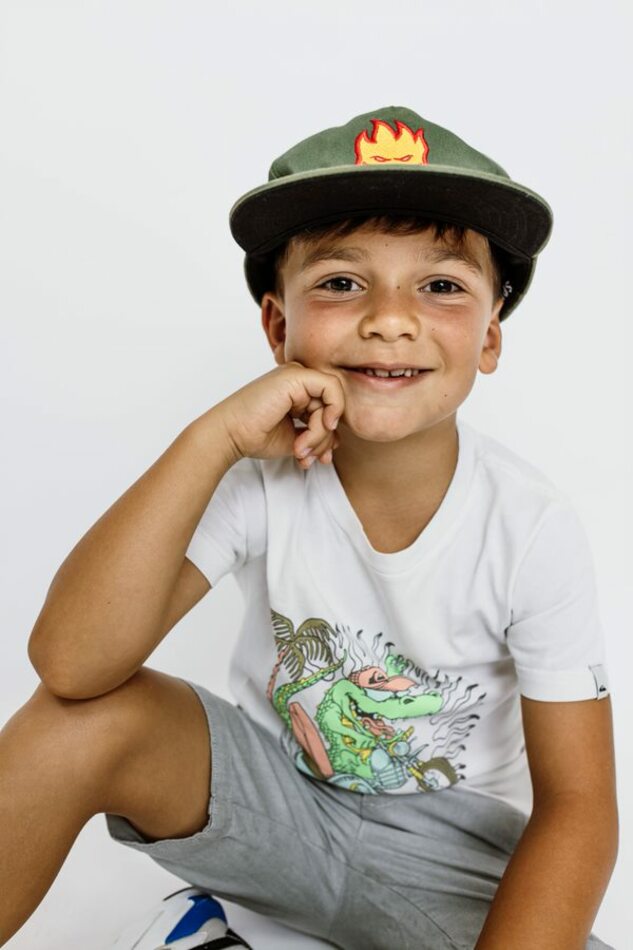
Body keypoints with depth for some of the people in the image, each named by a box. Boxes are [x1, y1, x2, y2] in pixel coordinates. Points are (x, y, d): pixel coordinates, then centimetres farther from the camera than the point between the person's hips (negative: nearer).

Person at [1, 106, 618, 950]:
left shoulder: (533, 526, -20)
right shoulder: (262, 477, -19)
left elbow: (576, 804, -16)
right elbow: (70, 665, -30)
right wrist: (213, 438, -37)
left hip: (449, 846, 0)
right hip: (273, 797, 1)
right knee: (89, 718, -23)